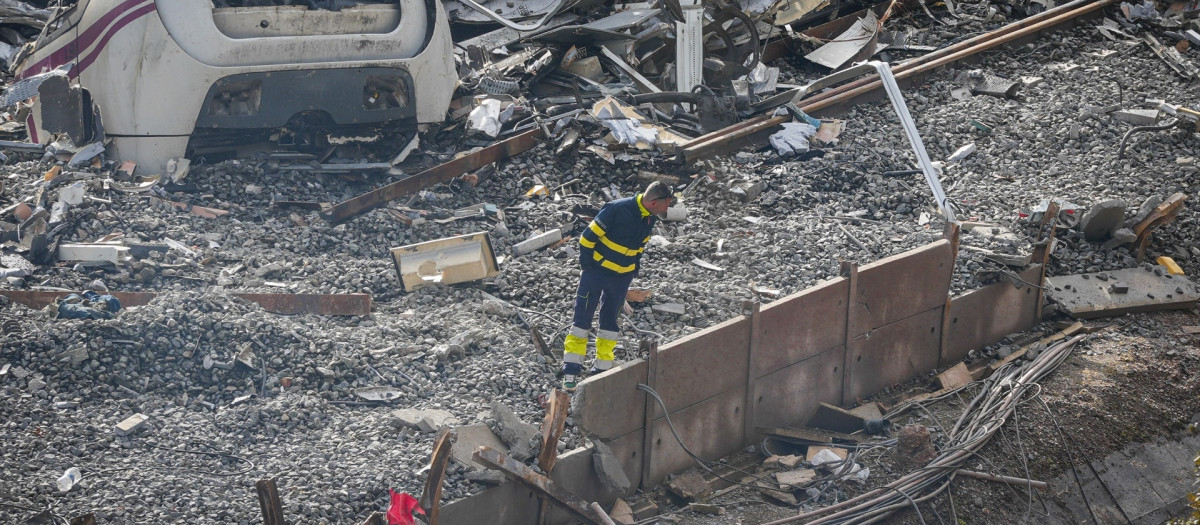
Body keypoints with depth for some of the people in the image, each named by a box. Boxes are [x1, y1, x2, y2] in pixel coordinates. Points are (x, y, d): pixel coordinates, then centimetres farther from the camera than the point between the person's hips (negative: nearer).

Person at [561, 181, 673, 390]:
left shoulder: (650, 218, -1)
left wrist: (634, 268, 10)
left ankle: (601, 370, 18)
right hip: (597, 270, -6)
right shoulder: (617, 209, -23)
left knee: (610, 321, 10)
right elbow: (588, 237, -18)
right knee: (582, 318, -3)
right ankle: (571, 370, 1)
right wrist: (586, 267, -12)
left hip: (622, 277, 6)